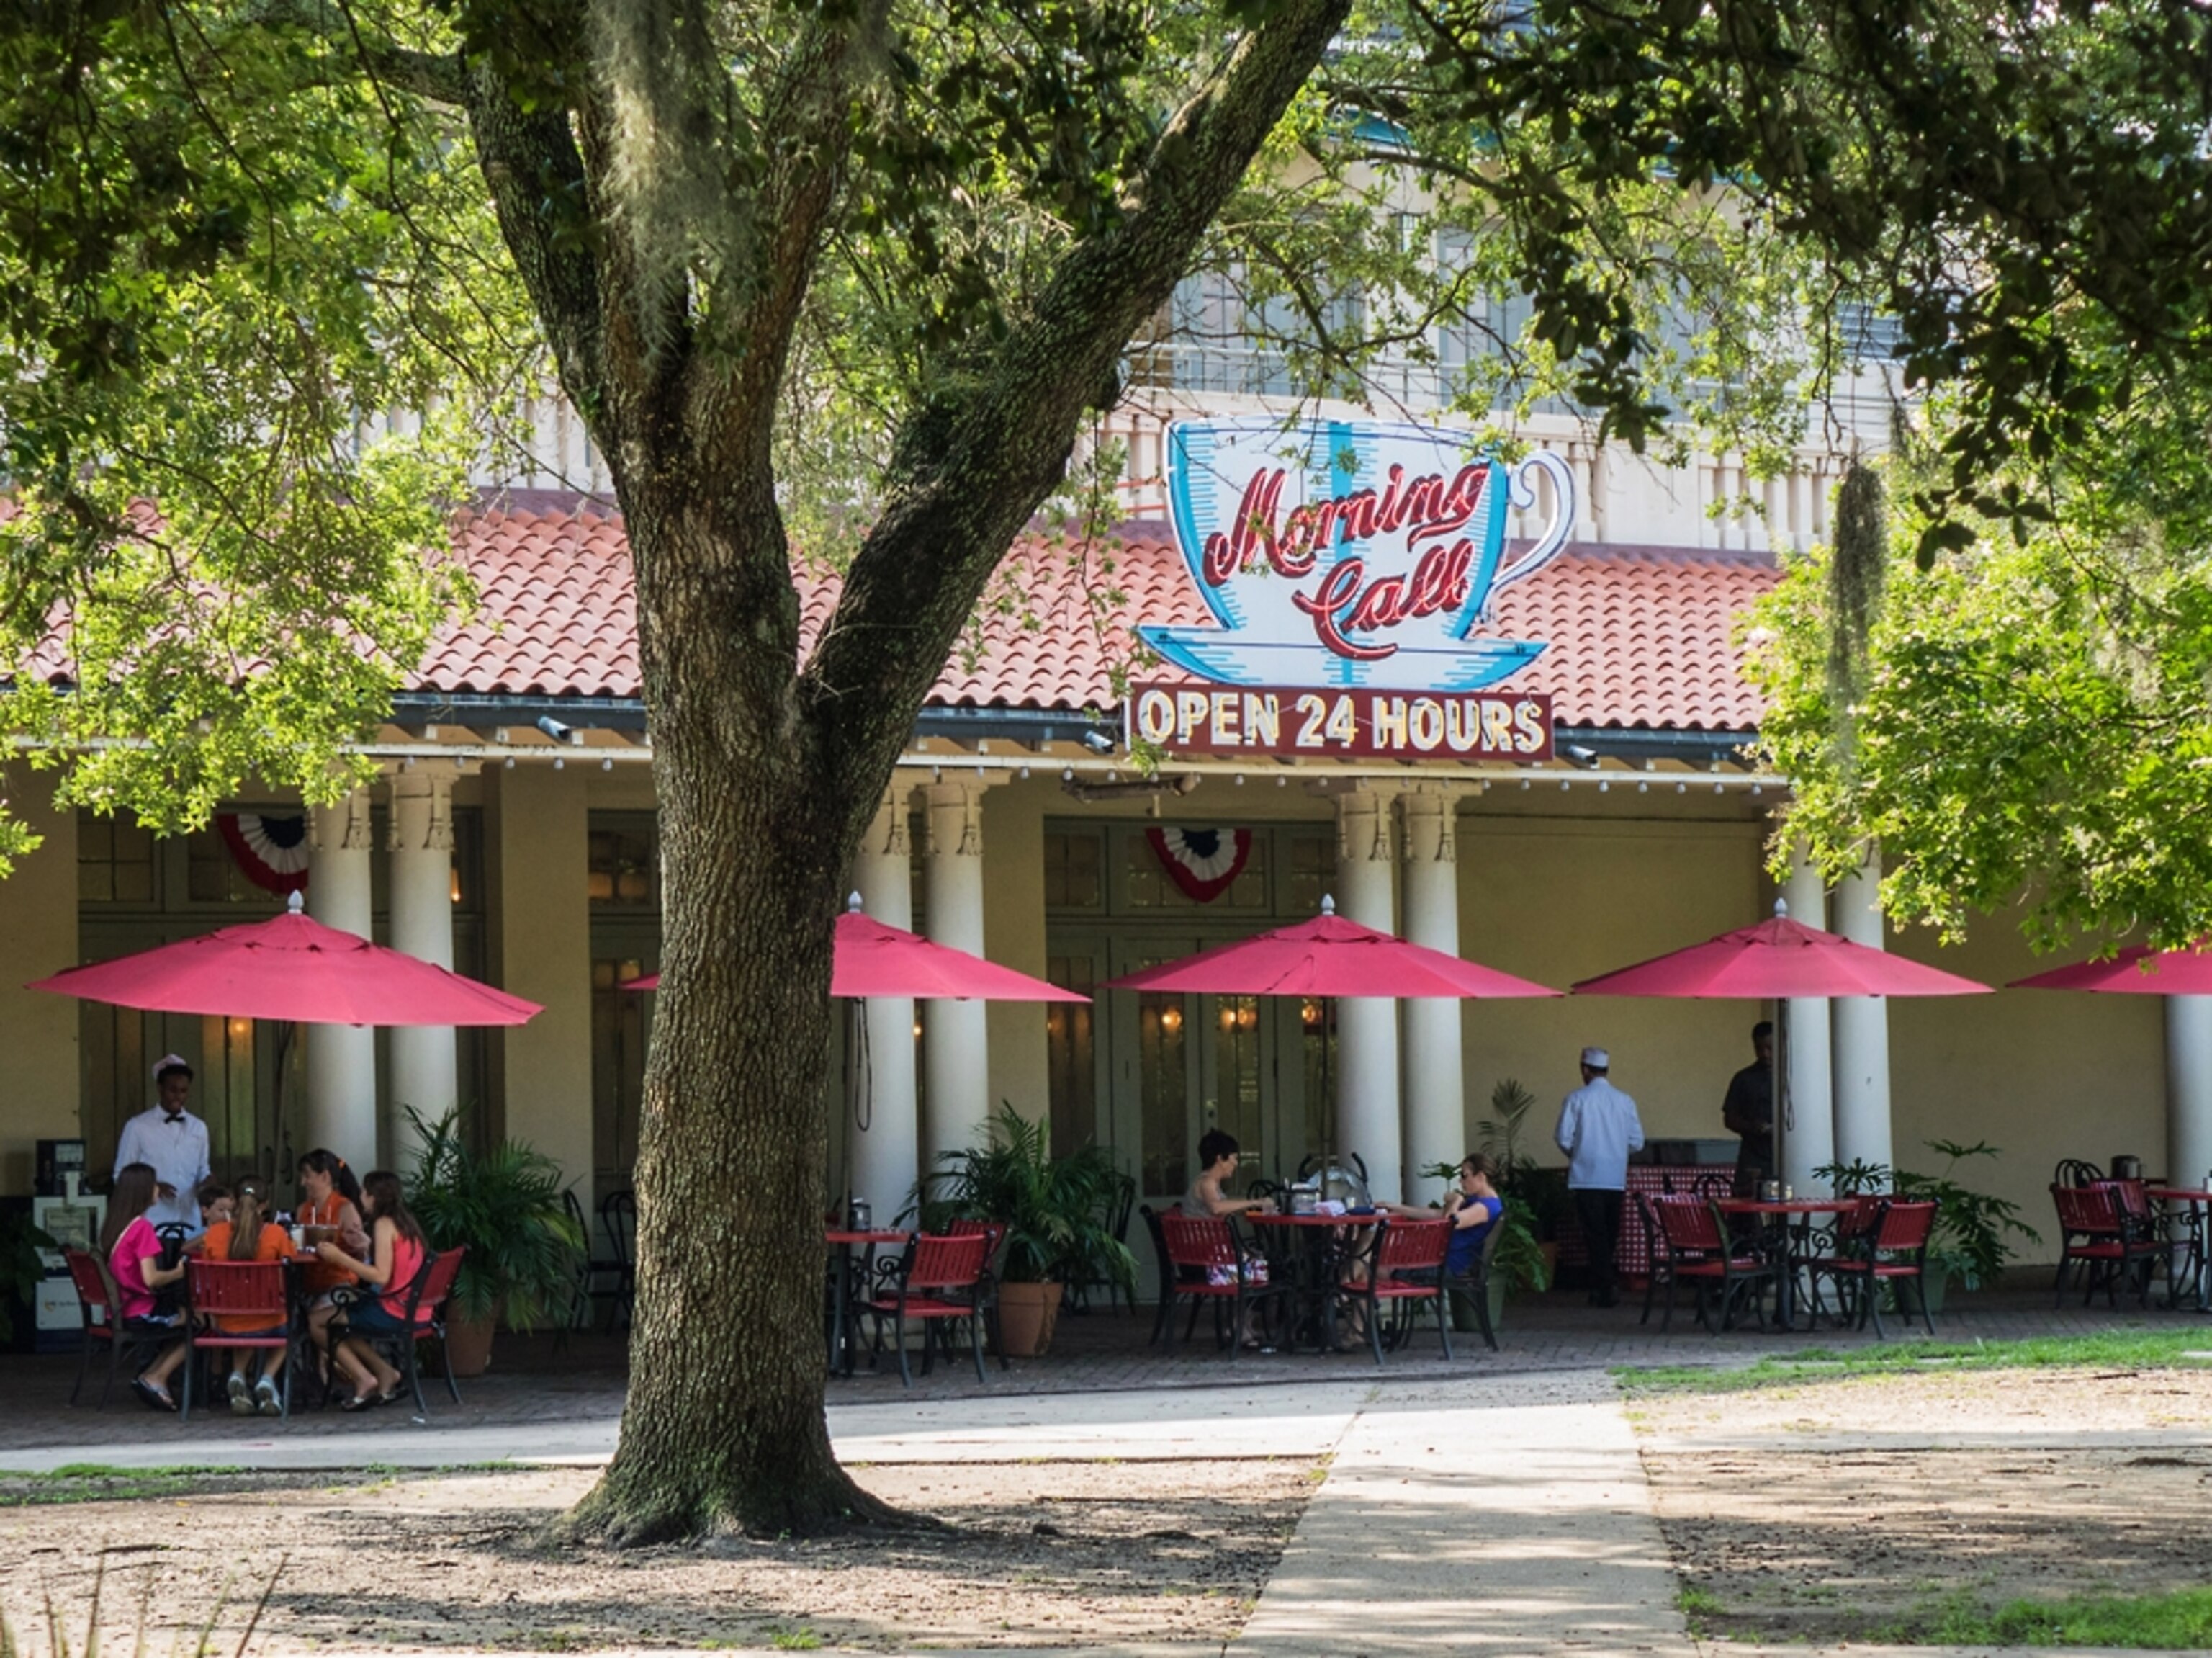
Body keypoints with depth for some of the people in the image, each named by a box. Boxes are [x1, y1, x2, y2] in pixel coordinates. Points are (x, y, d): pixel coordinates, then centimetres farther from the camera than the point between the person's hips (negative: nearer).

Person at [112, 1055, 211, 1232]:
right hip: (151, 1223, -4)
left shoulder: (199, 1128, 12)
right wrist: (152, 1187, -17)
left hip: (190, 1222, 4)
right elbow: (121, 1176, 1)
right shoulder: (137, 1127, -1)